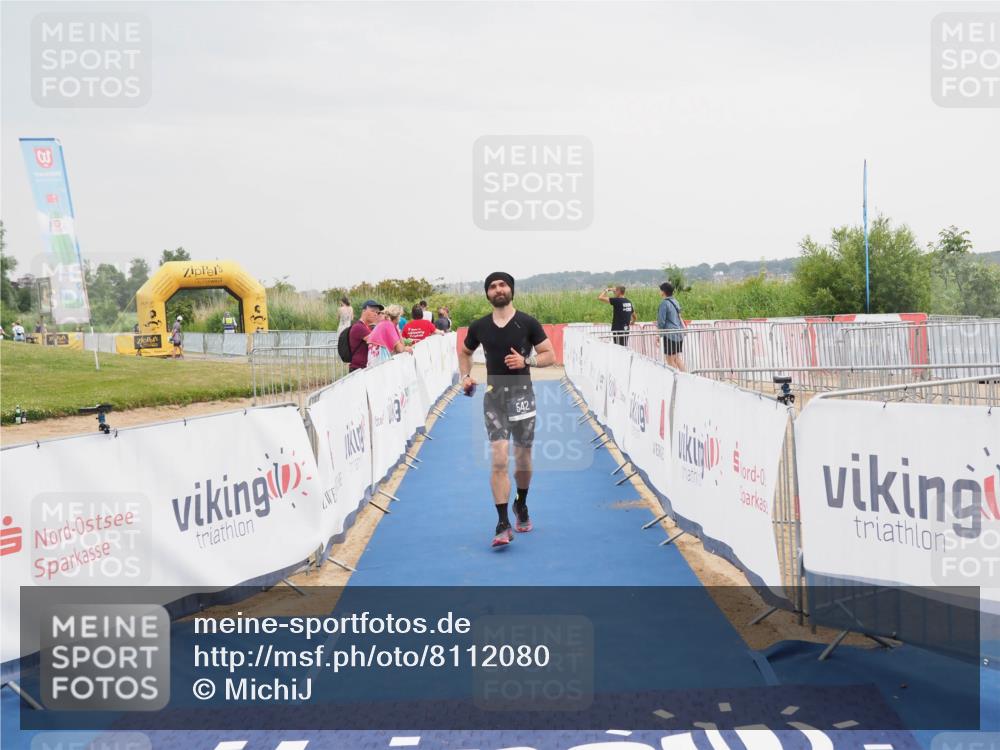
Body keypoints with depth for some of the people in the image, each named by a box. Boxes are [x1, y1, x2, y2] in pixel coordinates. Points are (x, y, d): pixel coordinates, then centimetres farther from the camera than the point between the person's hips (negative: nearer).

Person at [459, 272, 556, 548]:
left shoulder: (527, 323, -2)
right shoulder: (479, 327, 4)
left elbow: (550, 356, 1)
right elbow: (465, 352, 22)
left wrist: (526, 361, -16)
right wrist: (465, 375, 4)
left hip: (522, 393, 0)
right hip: (494, 395, 0)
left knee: (522, 458, 11)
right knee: (498, 459, -12)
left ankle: (521, 506, 39)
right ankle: (503, 524, -11)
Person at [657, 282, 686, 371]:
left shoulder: (664, 303, -12)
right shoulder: (675, 302, 11)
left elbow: (661, 321, -13)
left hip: (669, 334, -8)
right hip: (679, 333, 8)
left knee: (670, 359, -1)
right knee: (678, 358, 11)